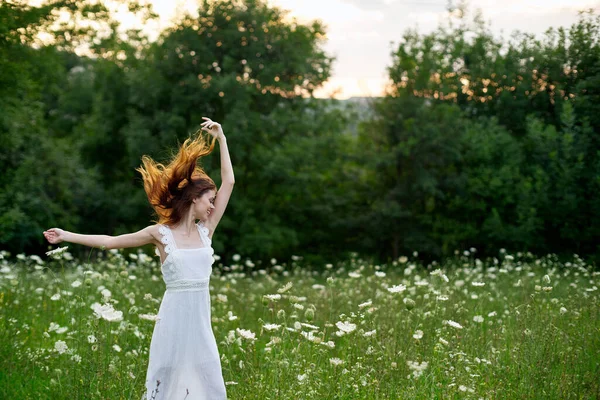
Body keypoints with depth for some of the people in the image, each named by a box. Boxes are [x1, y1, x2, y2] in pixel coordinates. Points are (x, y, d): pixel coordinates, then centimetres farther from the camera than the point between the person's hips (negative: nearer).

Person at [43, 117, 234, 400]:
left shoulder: (205, 231, 7)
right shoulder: (161, 233, -2)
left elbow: (228, 182, 8)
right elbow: (109, 241, 5)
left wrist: (222, 140, 9)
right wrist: (66, 235, 6)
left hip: (200, 320, 4)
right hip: (173, 318, -4)